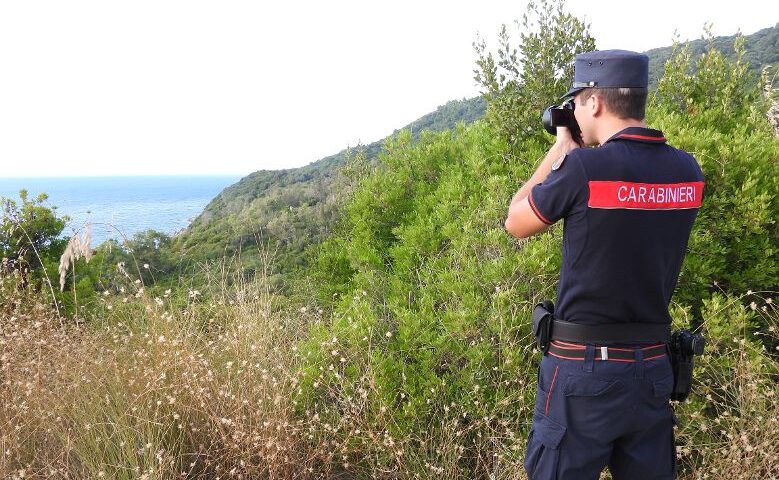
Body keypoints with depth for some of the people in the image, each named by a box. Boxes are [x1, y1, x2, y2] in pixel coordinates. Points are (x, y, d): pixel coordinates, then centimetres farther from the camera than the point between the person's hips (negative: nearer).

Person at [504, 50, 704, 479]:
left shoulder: (583, 167, -18)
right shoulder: (686, 171, 0)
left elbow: (515, 224, -2)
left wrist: (560, 149, 6)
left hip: (583, 368, -5)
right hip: (654, 369, 6)